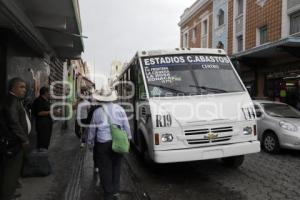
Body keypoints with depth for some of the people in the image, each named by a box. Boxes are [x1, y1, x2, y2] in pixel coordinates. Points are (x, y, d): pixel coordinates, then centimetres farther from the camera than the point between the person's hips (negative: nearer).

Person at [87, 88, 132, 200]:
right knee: (116, 167, 18)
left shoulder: (97, 112, -4)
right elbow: (126, 126, 3)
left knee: (105, 169, 10)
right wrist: (128, 138, 15)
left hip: (104, 144, -3)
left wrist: (90, 143, 15)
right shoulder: (119, 109, 1)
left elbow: (92, 129, 3)